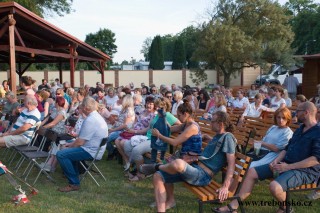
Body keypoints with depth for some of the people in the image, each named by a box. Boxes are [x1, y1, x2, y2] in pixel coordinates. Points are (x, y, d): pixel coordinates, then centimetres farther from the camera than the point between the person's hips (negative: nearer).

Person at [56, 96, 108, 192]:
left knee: (61, 154, -17)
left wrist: (70, 146, -3)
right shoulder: (97, 116, 10)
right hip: (95, 149, 11)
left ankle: (74, 183, -11)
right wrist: (72, 143, 11)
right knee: (69, 149, 29)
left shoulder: (90, 120, -23)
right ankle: (74, 173, 33)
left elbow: (80, 142, -21)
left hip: (91, 151, -11)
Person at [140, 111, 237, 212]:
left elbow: (231, 163, -17)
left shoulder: (227, 137, -8)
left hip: (203, 175, -10)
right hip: (194, 168, 10)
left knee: (178, 163, -38)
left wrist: (225, 186, -24)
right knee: (158, 176, 0)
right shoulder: (218, 136, 19)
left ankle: (156, 167, -3)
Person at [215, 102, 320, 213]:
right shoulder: (300, 129, 18)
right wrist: (276, 160, -2)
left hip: (305, 170, -9)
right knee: (252, 172, -1)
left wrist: (288, 167, -20)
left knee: (274, 187, -35)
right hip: (286, 164, 9)